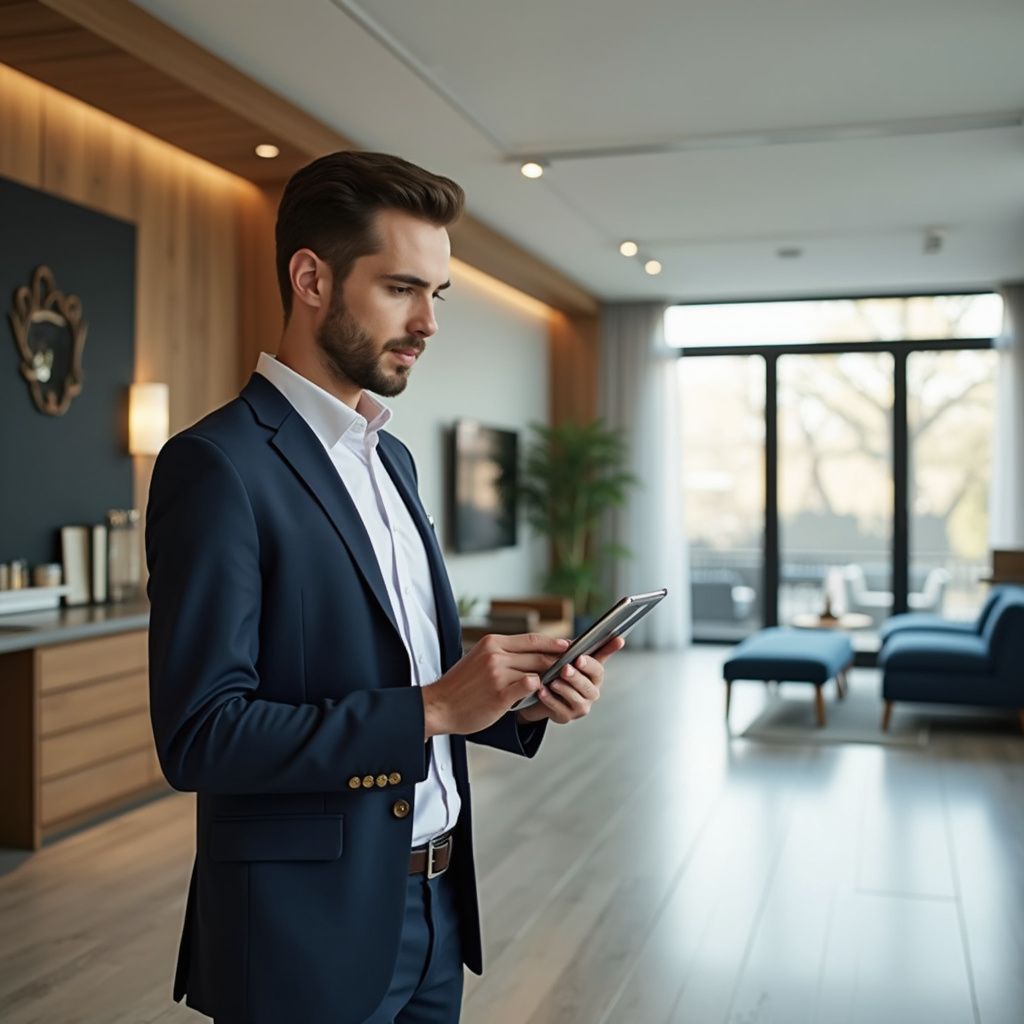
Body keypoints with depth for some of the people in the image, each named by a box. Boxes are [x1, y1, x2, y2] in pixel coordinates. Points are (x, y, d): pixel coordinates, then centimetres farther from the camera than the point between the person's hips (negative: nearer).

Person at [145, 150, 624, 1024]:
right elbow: (199, 736, -21)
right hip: (310, 929, -7)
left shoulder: (392, 457, 9)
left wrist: (522, 697, -4)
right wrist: (431, 710, -24)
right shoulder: (217, 465, -16)